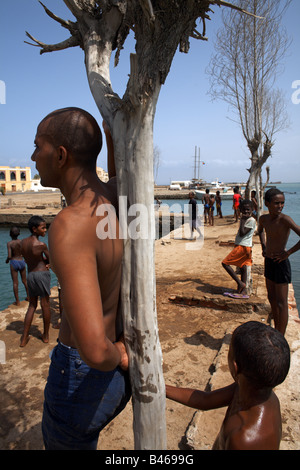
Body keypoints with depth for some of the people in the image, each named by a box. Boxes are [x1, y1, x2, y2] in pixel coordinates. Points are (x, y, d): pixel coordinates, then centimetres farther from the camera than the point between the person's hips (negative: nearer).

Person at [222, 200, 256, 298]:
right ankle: (243, 291, 15)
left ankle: (240, 283, -6)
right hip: (241, 246, 10)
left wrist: (242, 220, -17)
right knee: (243, 268, 10)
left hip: (243, 247, -10)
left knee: (225, 263, -8)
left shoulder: (251, 220, -13)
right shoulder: (245, 219, 15)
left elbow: (242, 233, -22)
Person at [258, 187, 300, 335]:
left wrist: (288, 253, -23)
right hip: (268, 262, 8)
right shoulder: (263, 219, 2)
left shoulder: (285, 219, -19)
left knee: (281, 303, 0)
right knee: (272, 299, 18)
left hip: (280, 263, -8)